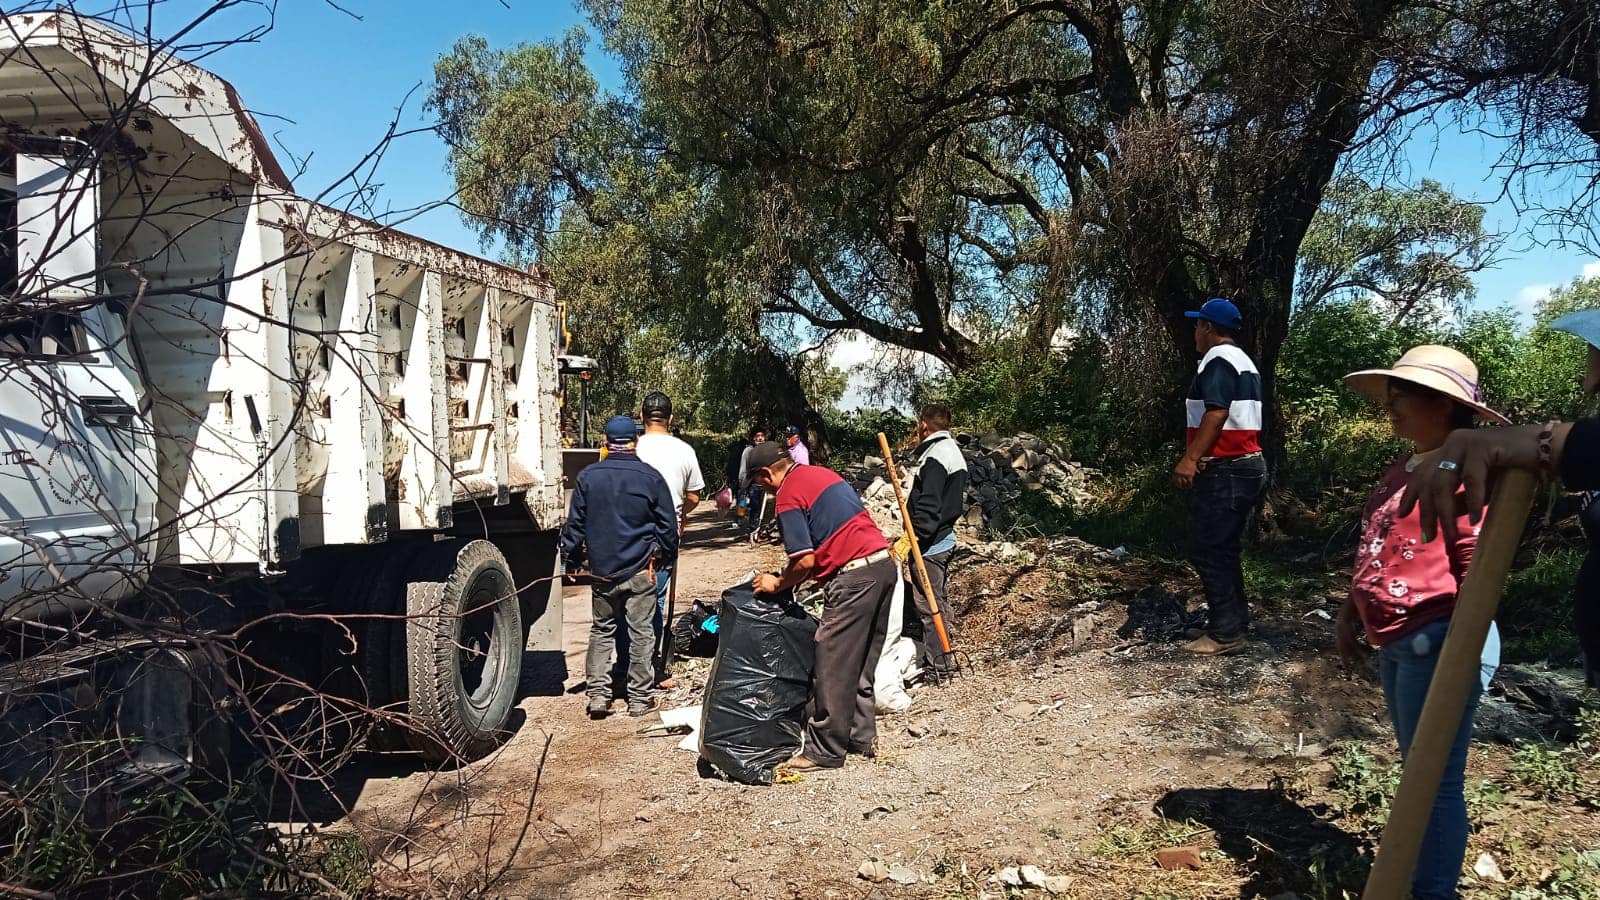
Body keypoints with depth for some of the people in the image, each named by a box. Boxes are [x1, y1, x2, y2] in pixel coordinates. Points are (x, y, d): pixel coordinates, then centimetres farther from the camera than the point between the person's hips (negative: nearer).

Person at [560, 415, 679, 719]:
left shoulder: (588, 476, -1)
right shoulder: (650, 477, -5)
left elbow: (575, 523, 3)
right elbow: (668, 524, 2)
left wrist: (570, 560, 13)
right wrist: (667, 557, 15)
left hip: (602, 569, 2)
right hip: (640, 569, -1)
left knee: (601, 631, 13)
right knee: (640, 632, 5)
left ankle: (598, 695, 10)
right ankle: (640, 698, 11)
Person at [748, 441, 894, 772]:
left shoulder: (788, 496, -8)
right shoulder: (821, 472, 18)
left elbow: (805, 561, -13)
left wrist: (777, 584, 5)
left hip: (854, 576, -9)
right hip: (885, 564, 10)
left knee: (833, 667, -1)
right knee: (863, 662, 18)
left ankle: (825, 751, 6)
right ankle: (862, 736, 27)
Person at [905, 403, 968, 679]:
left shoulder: (934, 457, -18)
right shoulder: (954, 451, 13)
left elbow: (928, 507, -25)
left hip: (929, 543, -11)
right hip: (946, 536, 11)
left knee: (928, 604, -4)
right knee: (938, 598, 19)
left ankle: (937, 667, 2)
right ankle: (942, 661, 29)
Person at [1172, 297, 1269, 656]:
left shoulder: (1218, 359, -12)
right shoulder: (1245, 362, 20)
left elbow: (1216, 414, -24)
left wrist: (1189, 459, -24)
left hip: (1224, 472, -11)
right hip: (1249, 466, 11)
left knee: (1208, 552, -6)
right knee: (1224, 551, 17)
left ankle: (1226, 633, -3)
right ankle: (1232, 623, 23)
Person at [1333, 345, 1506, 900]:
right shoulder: (1401, 470, 15)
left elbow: (1479, 566, -18)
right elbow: (1376, 550, 22)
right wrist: (1350, 614, 20)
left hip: (1438, 643, -10)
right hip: (1396, 643, 10)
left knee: (1435, 779, -1)